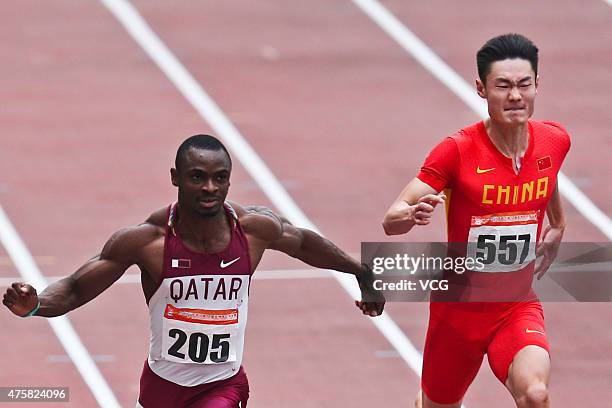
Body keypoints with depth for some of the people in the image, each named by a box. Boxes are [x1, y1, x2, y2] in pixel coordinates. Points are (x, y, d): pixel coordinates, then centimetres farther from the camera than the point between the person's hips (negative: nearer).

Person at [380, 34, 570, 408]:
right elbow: (391, 221, -24)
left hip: (518, 307, 1)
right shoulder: (457, 150, -19)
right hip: (459, 306, -1)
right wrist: (413, 213, -45)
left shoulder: (555, 141, -7)